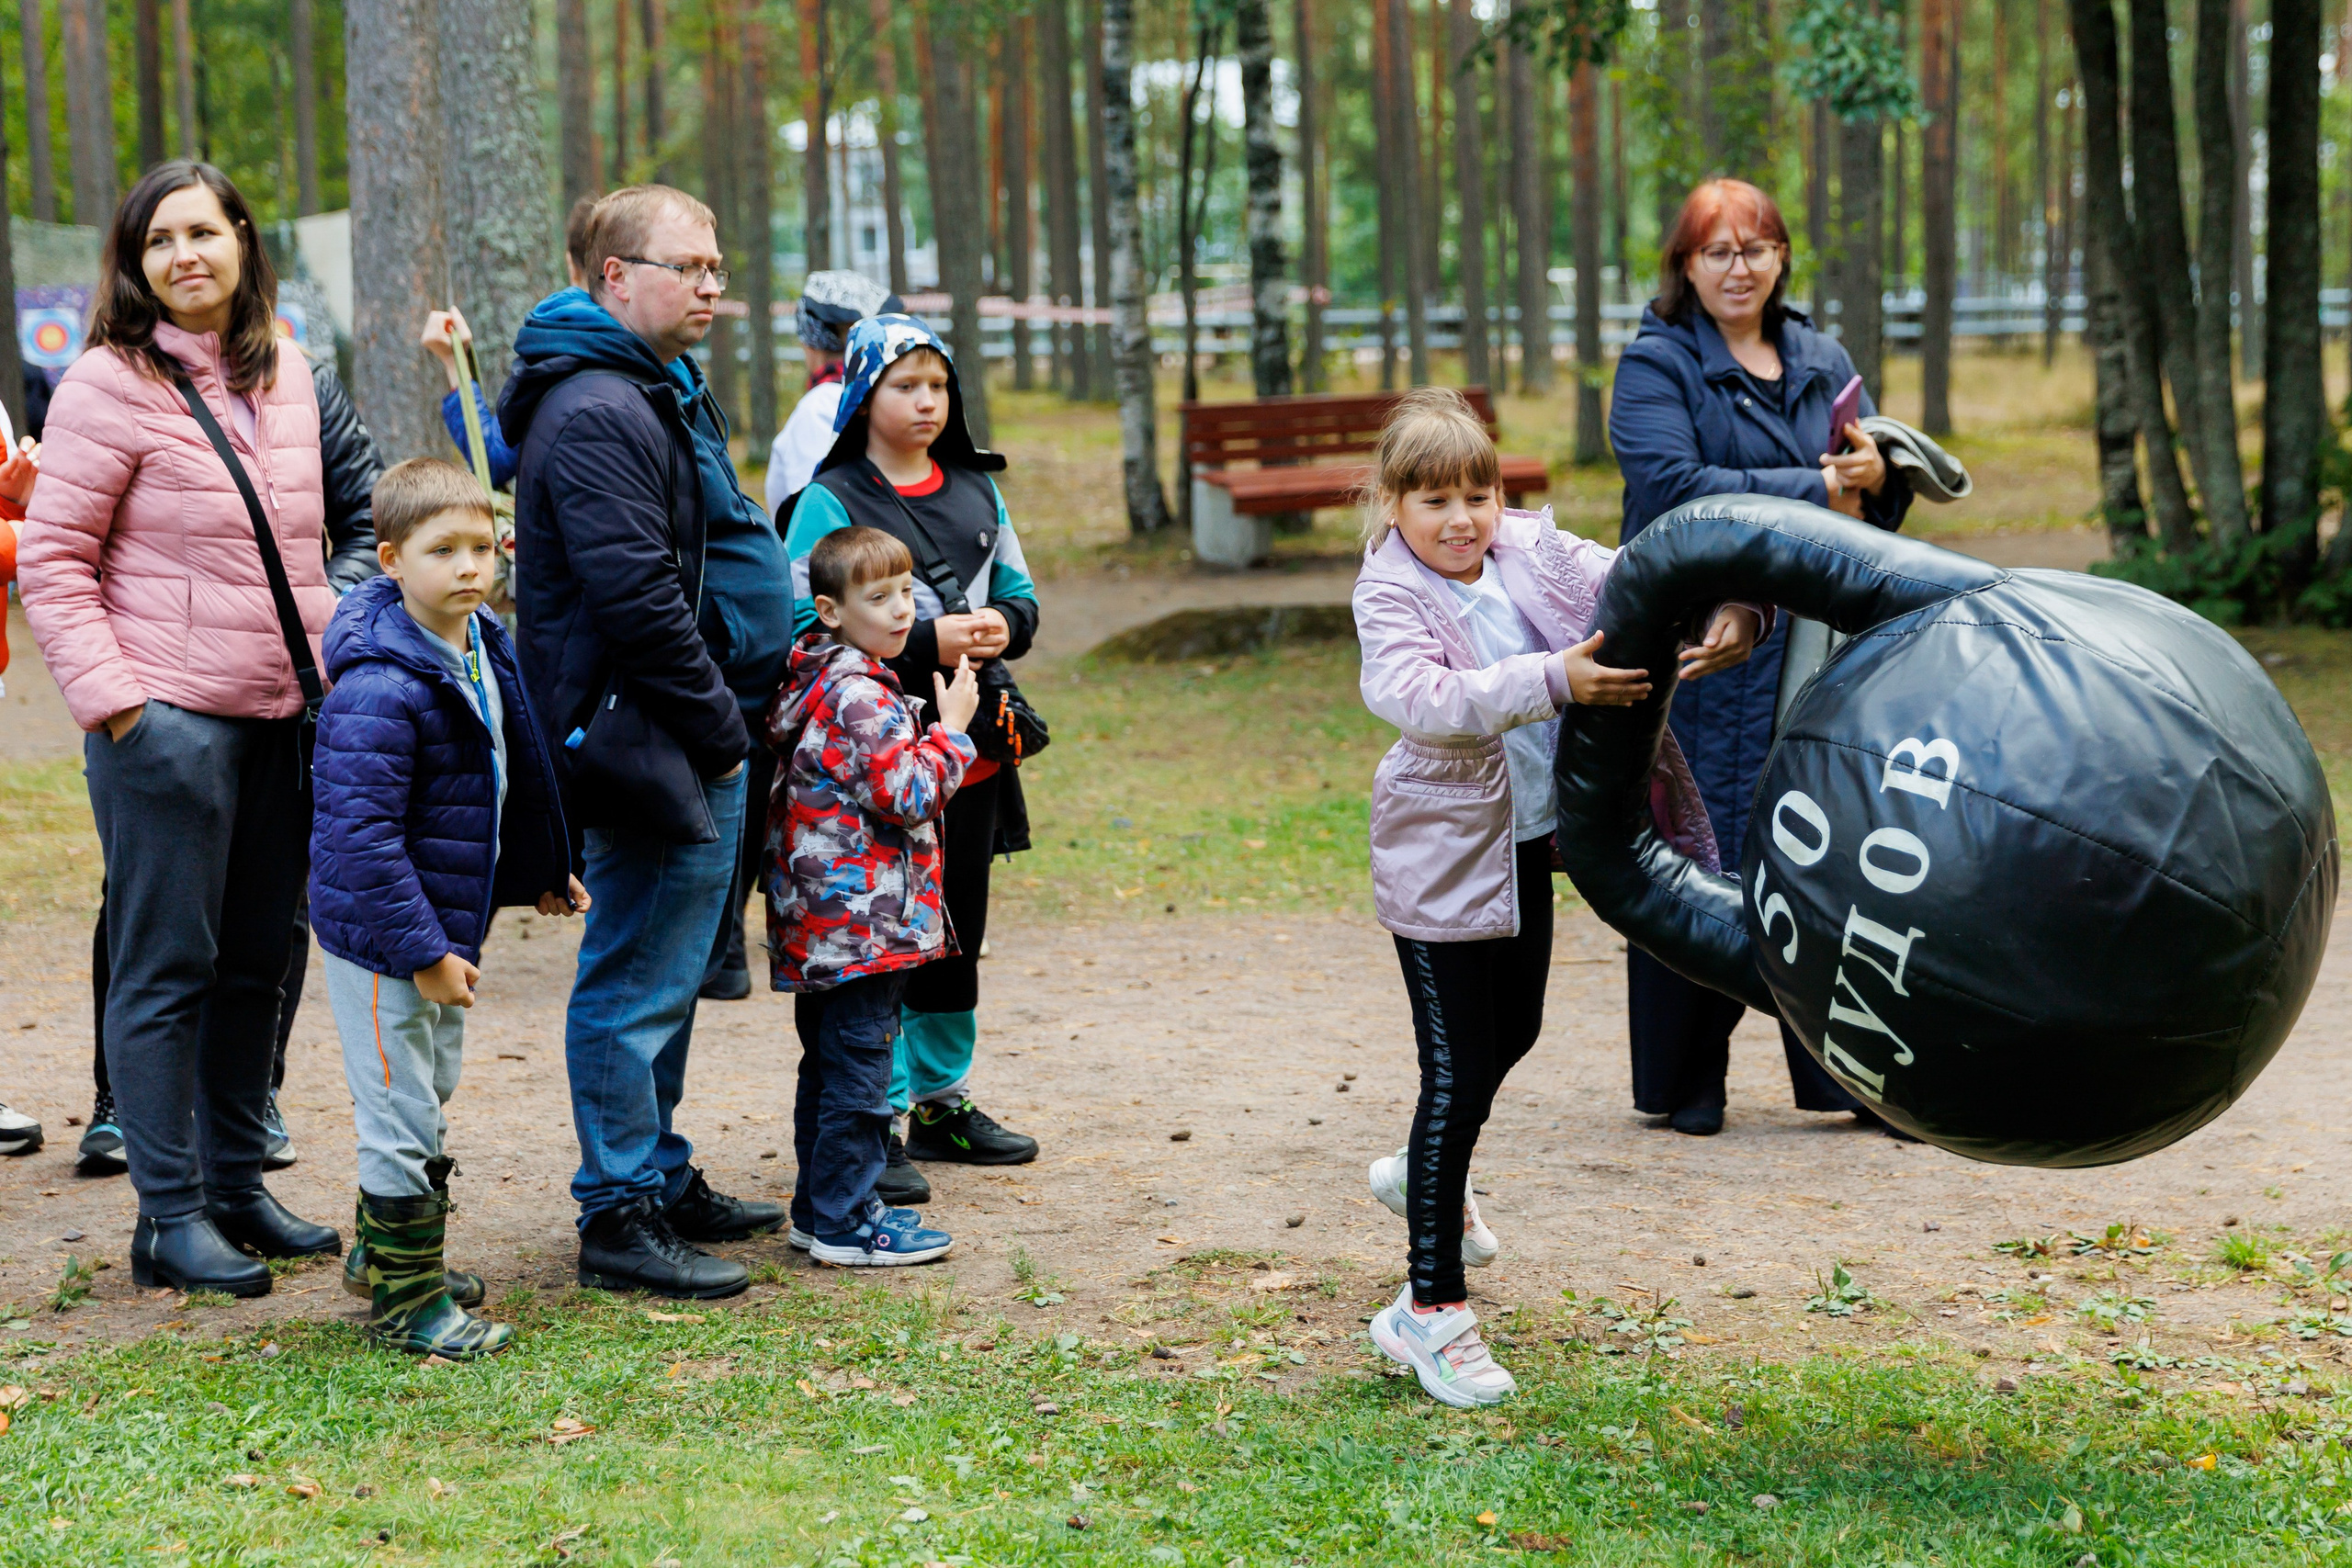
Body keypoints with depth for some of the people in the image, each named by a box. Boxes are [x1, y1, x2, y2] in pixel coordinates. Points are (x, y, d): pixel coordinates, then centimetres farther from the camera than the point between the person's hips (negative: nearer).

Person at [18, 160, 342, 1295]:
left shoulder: (284, 378, 12)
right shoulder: (109, 385, -8)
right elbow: (51, 561, -8)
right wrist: (109, 694, -15)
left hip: (284, 718, 7)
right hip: (168, 720, -6)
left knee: (254, 963, 13)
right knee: (167, 968, -1)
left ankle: (236, 1186, 25)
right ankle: (169, 1217, 6)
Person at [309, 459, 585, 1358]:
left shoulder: (484, 649, 3)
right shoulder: (378, 692, -27)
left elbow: (513, 774, 19)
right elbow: (363, 836, -27)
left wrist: (544, 871, 24)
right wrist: (423, 952, -26)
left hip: (445, 923, 9)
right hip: (379, 935, -9)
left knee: (428, 1095, 22)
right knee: (404, 1113, -2)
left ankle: (385, 1252, 39)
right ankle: (404, 1299, 10)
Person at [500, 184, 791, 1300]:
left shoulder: (658, 396, 19)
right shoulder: (595, 415, -17)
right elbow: (636, 598, -23)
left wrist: (732, 722, 18)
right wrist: (718, 726, -16)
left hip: (689, 752, 11)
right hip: (646, 744, -11)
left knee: (664, 978, 18)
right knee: (636, 986, -5)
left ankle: (661, 1179, 28)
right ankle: (620, 1219, 1)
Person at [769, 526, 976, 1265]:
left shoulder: (820, 682, 14)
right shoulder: (860, 696, -18)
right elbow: (907, 794, -22)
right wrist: (952, 730, -11)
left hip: (821, 922, 10)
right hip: (862, 919, -10)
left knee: (828, 1065, 16)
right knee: (858, 1070, -4)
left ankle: (818, 1207, 24)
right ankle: (845, 1223, 0)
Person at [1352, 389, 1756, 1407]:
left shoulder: (1533, 553, -1)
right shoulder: (1390, 597, -15)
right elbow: (1421, 699, -33)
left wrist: (1729, 613, -31)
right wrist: (1552, 681, -45)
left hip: (1528, 844, 7)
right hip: (1442, 854, -7)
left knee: (1512, 1032, 24)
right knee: (1458, 1067, -6)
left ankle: (1424, 1175, 53)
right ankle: (1429, 1311, 3)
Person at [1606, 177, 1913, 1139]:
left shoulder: (1822, 363, 15)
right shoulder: (1656, 364, -3)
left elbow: (1870, 494, 16)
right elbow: (1674, 487, -17)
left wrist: (1877, 474, -9)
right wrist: (1811, 490, -17)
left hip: (1815, 639, 5)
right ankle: (1683, 1084, 11)